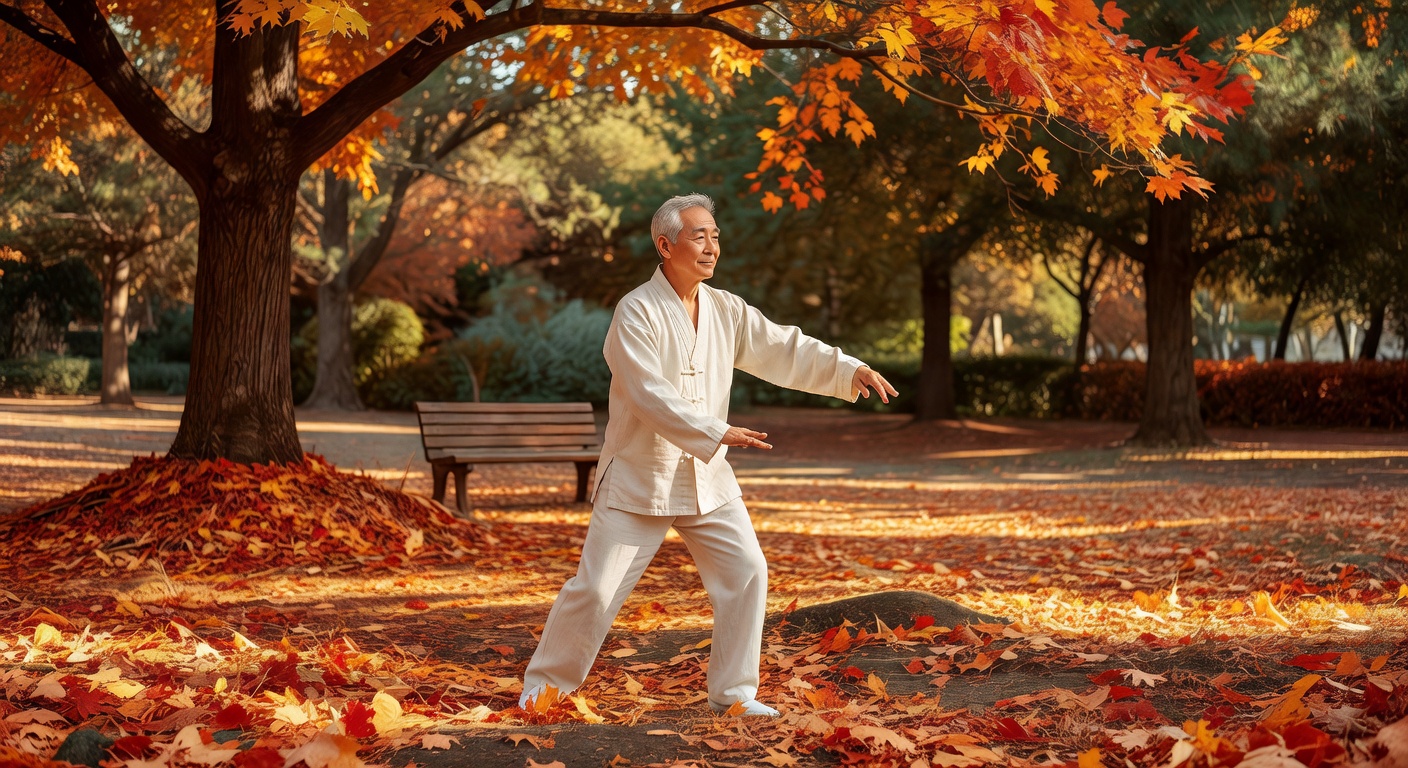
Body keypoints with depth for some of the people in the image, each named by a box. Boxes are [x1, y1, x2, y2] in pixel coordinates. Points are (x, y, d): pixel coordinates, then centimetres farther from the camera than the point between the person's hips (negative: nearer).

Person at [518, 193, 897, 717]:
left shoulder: (727, 311, 4)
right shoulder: (636, 312, -15)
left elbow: (787, 350, 3)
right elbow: (652, 396, -24)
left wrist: (852, 370, -11)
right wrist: (718, 433, -30)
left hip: (706, 477, 6)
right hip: (639, 476, -5)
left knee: (747, 573, -1)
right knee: (596, 588, -3)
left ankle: (732, 691, 12)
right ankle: (545, 681, 16)